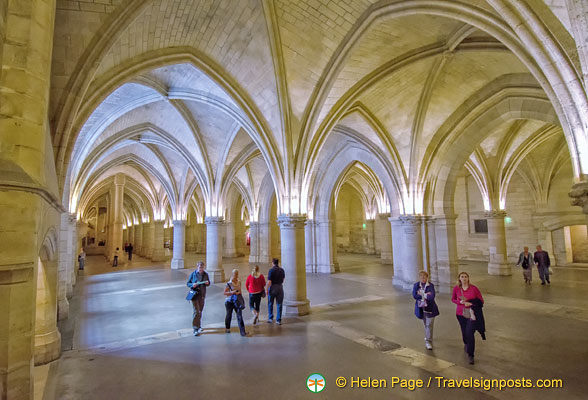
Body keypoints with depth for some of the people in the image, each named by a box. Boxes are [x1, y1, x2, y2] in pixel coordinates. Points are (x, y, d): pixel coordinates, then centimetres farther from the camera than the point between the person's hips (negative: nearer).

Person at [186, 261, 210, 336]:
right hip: (195, 294, -4)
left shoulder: (205, 274, 2)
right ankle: (195, 328, -6)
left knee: (200, 311, 15)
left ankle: (198, 325, 32)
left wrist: (207, 283, -13)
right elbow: (187, 283, 0)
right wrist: (192, 285, -21)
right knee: (196, 311, -10)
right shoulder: (193, 274, -6)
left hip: (202, 295, 4)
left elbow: (208, 283, 10)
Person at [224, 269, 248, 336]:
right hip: (229, 301, -3)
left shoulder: (239, 282, 1)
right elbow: (224, 293, -10)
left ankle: (242, 332, -5)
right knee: (229, 315, 13)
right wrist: (231, 292, -23)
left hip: (237, 301, 3)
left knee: (240, 315, -5)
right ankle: (227, 328, 38)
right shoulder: (229, 284, -12)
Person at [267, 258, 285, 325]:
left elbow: (269, 282, -17)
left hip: (272, 287, -3)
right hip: (280, 287, 3)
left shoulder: (271, 270, -13)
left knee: (270, 304, 16)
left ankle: (270, 318, 22)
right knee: (279, 304, 8)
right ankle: (278, 320, 9)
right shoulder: (282, 270, 3)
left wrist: (267, 289, -6)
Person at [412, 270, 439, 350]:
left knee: (429, 325, -3)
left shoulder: (431, 285, -8)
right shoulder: (416, 285, -1)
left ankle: (428, 341, 5)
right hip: (421, 308, 2)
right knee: (426, 324, 16)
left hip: (430, 308, -2)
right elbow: (414, 295, -12)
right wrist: (425, 295, -18)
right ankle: (428, 337, 37)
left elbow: (431, 297, -20)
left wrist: (421, 295, -15)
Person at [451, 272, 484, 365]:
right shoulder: (456, 288, -5)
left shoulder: (474, 288, -11)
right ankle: (466, 344, 49)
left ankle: (470, 355, 7)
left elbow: (481, 301, -4)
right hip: (461, 314, 2)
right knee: (464, 332, 15)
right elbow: (453, 299, 8)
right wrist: (460, 302, -12)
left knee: (470, 333, -9)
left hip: (472, 314, -2)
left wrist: (470, 303, -18)